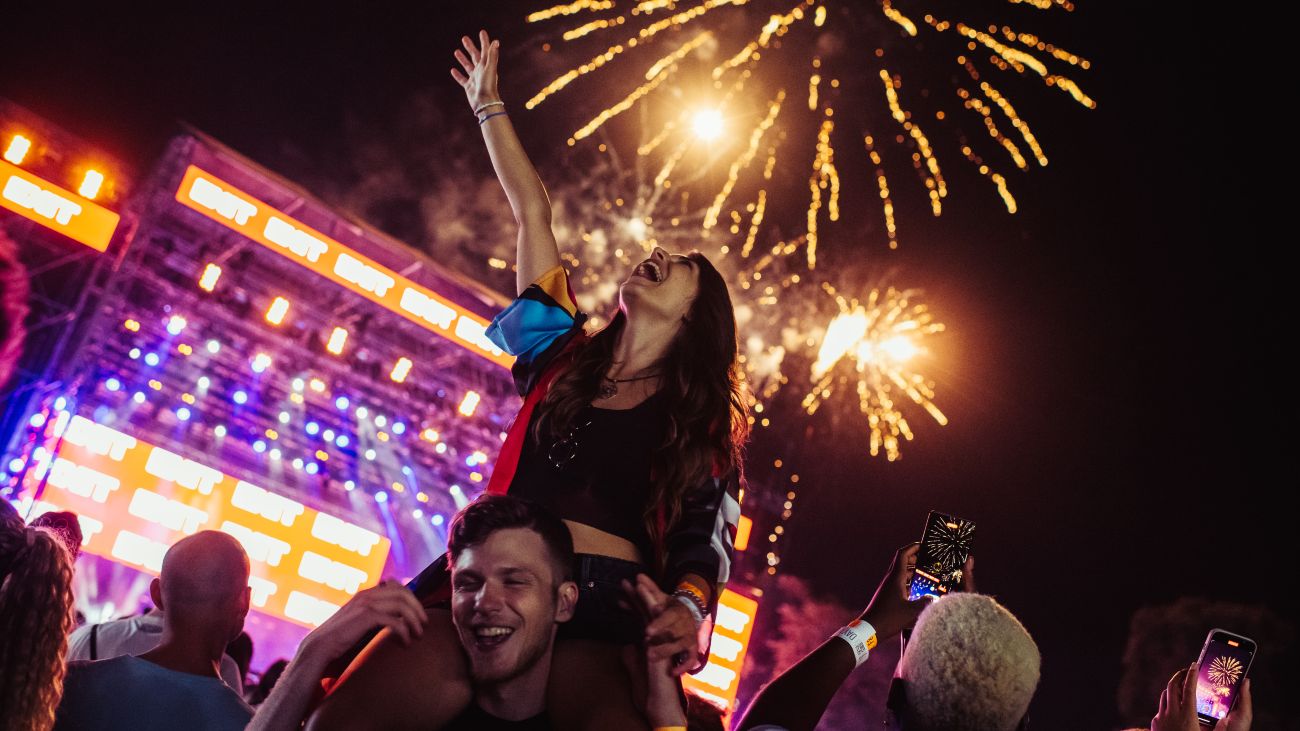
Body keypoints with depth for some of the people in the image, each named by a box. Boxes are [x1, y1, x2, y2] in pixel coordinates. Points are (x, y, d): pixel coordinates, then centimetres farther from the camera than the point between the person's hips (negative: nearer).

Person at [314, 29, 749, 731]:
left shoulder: (707, 422, 15)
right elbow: (532, 213, 26)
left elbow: (706, 535, 3)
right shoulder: (563, 357, 21)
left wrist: (688, 606, -20)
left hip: (608, 608, -1)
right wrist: (488, 107, 34)